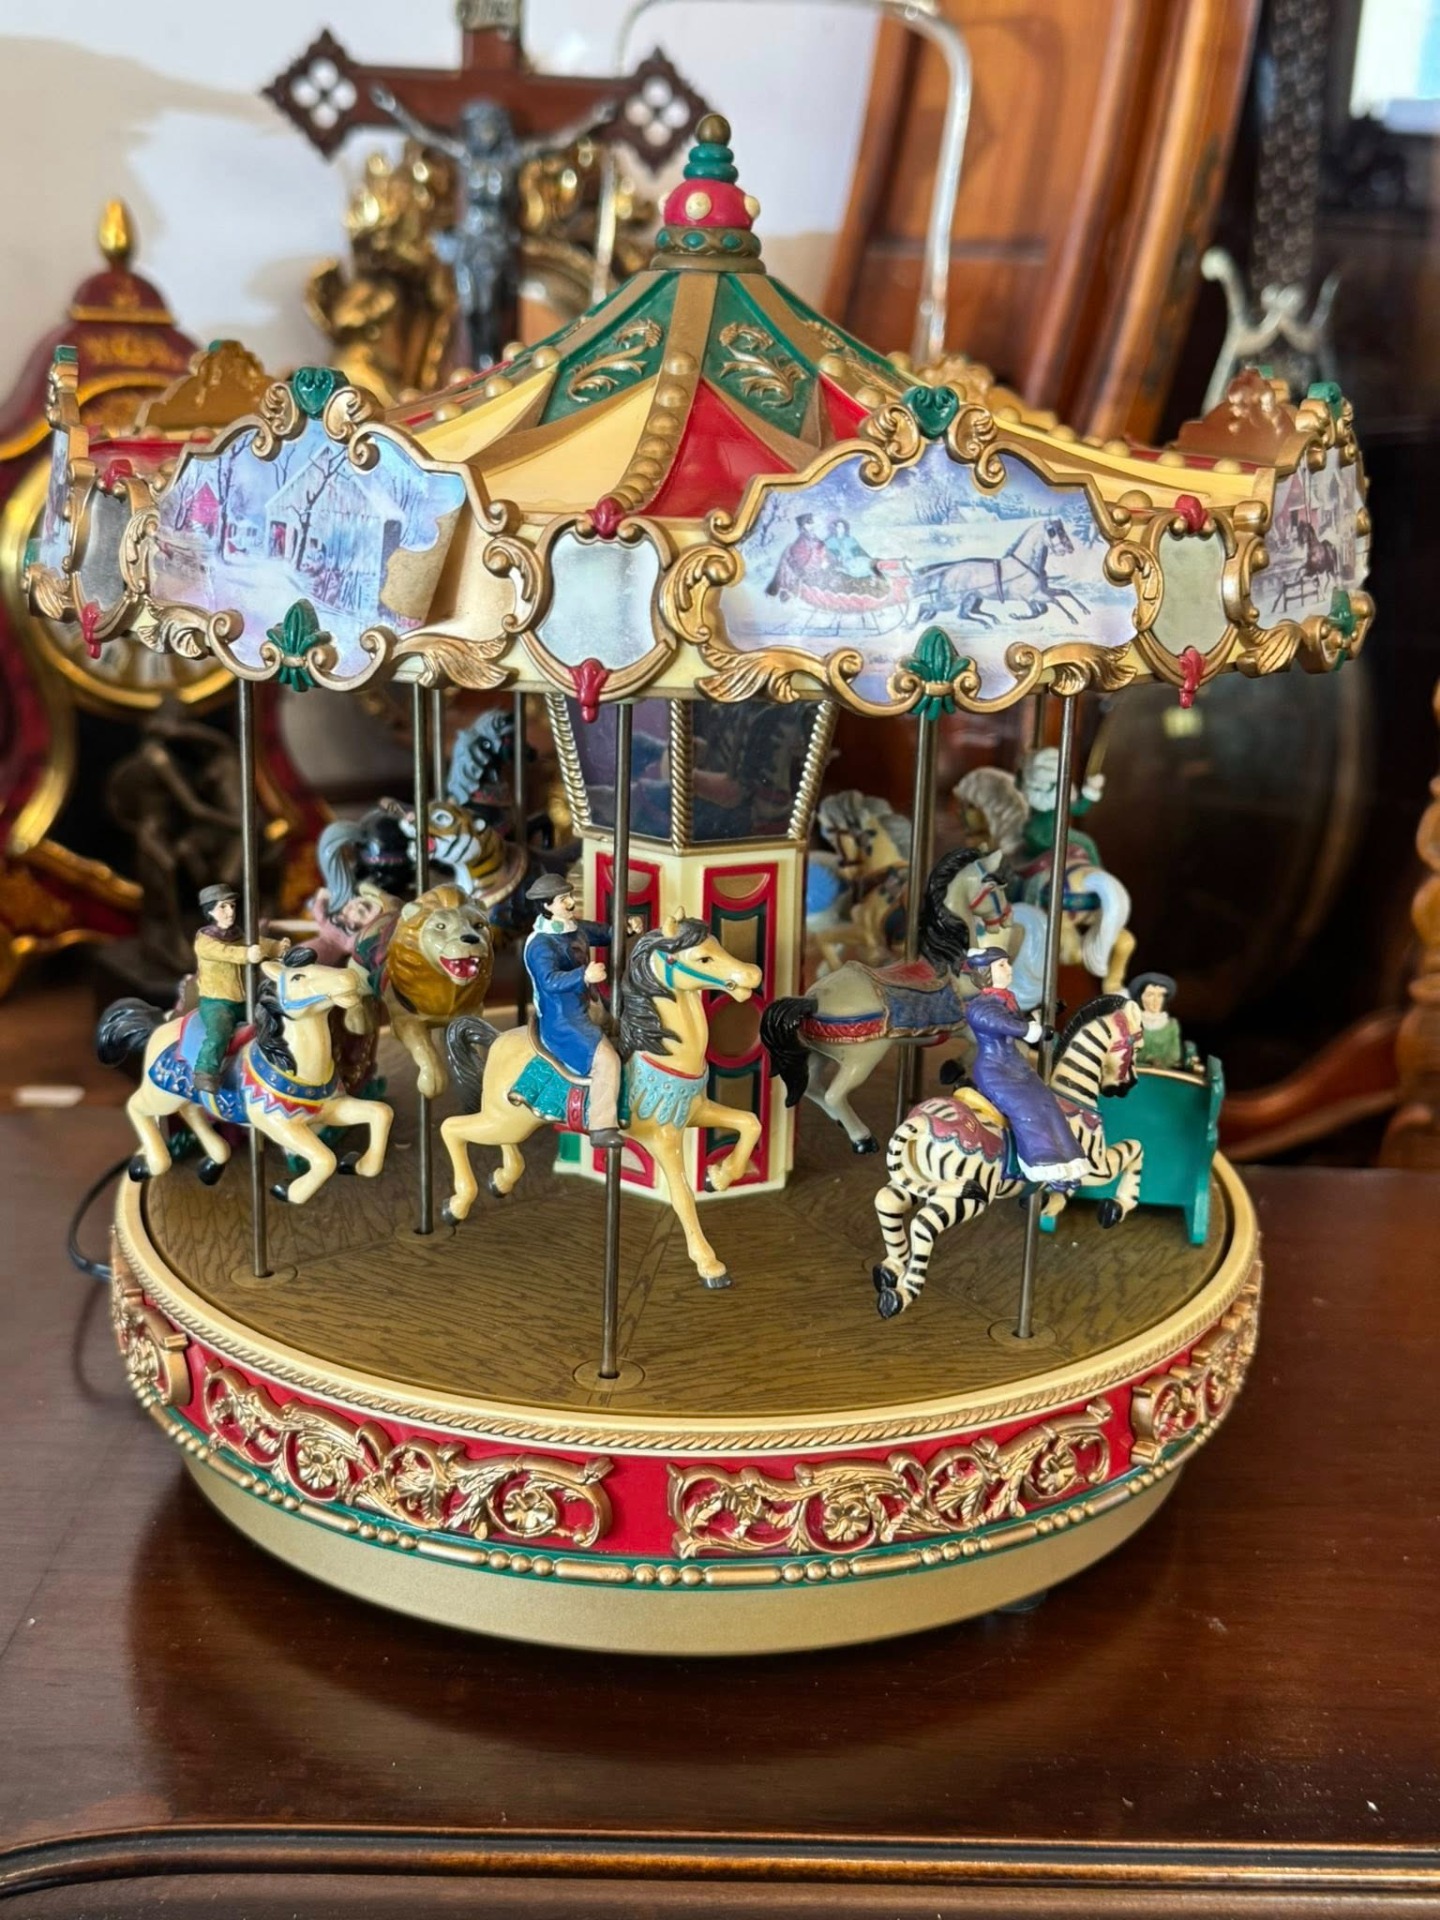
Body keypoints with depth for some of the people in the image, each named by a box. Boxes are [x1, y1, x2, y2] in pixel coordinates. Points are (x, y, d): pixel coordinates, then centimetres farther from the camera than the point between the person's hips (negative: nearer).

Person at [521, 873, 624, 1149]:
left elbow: (606, 934, 23)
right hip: (561, 1024, -10)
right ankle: (602, 1129, -20)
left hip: (585, 1011, 10)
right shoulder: (540, 944, -21)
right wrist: (585, 976, -52)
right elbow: (550, 981, -37)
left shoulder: (578, 929, 6)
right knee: (606, 1060, -27)